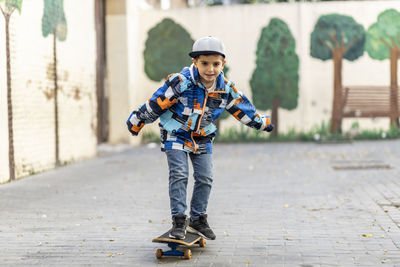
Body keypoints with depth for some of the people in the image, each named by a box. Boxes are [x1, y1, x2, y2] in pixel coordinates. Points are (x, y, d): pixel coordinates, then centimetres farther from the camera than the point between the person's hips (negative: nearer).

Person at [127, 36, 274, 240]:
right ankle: (178, 221, -5)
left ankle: (198, 220, 17)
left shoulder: (225, 89, -9)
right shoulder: (180, 82, -25)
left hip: (202, 139, 4)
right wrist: (137, 121, -11)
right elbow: (155, 104, -18)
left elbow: (242, 107, 8)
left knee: (205, 178, 2)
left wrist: (262, 122, 18)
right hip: (176, 135, -4)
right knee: (179, 175, -13)